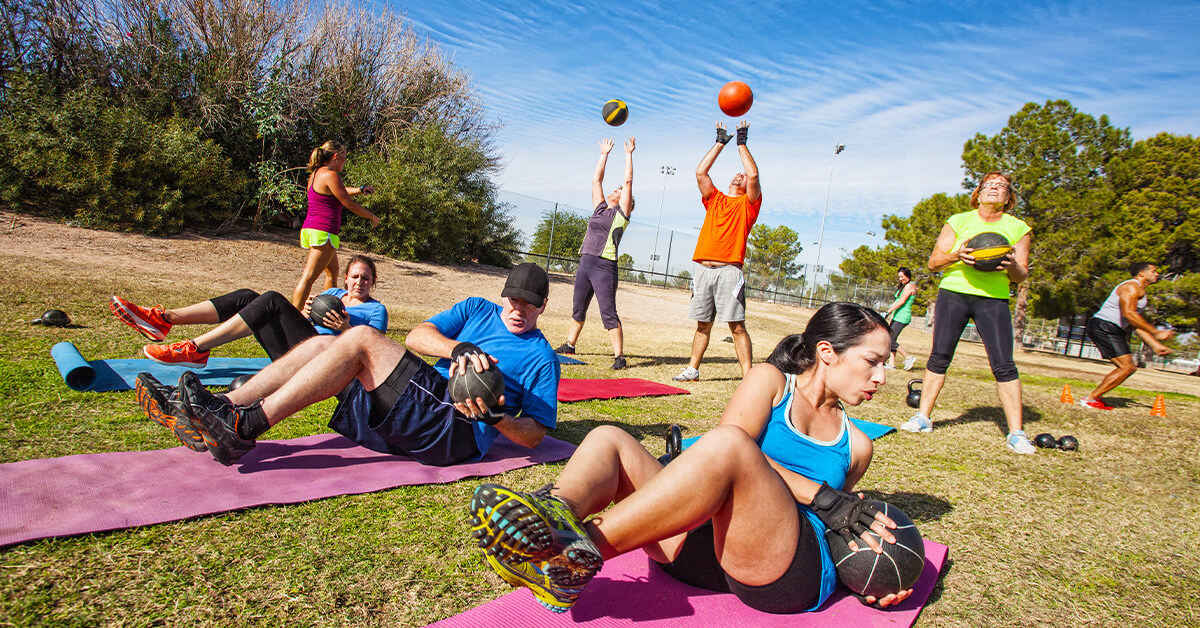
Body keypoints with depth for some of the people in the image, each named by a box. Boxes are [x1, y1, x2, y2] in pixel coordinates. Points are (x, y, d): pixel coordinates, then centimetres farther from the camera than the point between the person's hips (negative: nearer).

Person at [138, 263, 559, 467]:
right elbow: (416, 336, 5)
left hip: (457, 429, -7)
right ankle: (223, 410, -8)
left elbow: (535, 435, 0)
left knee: (360, 339, -20)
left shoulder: (541, 357, 6)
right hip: (426, 405, 7)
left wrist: (496, 417, -19)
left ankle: (246, 427, -21)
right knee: (322, 343, -2)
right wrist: (458, 348, -15)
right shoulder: (478, 310, 21)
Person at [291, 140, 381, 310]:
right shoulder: (330, 174, -12)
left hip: (310, 229, 10)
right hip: (323, 232, -10)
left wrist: (360, 190, 20)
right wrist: (372, 217, 2)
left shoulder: (316, 173, 17)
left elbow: (339, 192, 32)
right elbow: (349, 204, -10)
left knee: (332, 273, 21)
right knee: (308, 277, -11)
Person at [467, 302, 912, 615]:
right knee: (608, 440, -15)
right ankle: (557, 516, -46)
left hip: (796, 568, 0)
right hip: (705, 546, 1)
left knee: (726, 445, -32)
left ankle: (581, 551, -38)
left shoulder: (855, 445, 23)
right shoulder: (770, 381, 13)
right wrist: (822, 497, -12)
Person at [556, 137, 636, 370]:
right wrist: (604, 154, 27)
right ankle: (569, 344, 31)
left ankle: (619, 356, -6)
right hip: (585, 263, 7)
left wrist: (629, 154, 4)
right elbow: (596, 180, 23)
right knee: (578, 308, 17)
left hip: (604, 266, -7)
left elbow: (628, 181, -1)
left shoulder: (621, 213, 2)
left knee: (608, 313, -10)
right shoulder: (600, 209, 18)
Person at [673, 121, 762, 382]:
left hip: (729, 270, -4)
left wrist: (742, 143, 6)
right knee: (703, 324, 9)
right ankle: (692, 370, 16)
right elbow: (700, 172, 15)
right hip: (704, 269, 4)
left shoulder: (748, 203, 11)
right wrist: (720, 143, 19)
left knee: (737, 325, -8)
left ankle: (748, 375, -5)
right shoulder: (714, 199, 22)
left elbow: (754, 175, -4)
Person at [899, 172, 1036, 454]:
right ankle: (923, 417, 9)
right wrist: (956, 255, -18)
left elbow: (1022, 276, 9)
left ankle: (1016, 433, -1)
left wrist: (1013, 267, -14)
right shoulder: (958, 221, 7)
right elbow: (933, 262, 3)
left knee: (1004, 364, -8)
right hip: (953, 293, 0)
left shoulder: (1018, 228, 10)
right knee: (939, 357, -2)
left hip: (994, 299, 0)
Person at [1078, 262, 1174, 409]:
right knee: (1127, 367, -13)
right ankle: (1090, 399, -14)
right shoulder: (1132, 287, -8)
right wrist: (1156, 333, -21)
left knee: (1128, 368, 12)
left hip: (1111, 331, 11)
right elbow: (1128, 313, -23)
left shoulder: (1139, 291, 26)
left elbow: (1137, 324, 26)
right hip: (1105, 327, -11)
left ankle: (1094, 397, 9)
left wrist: (1155, 344, 19)